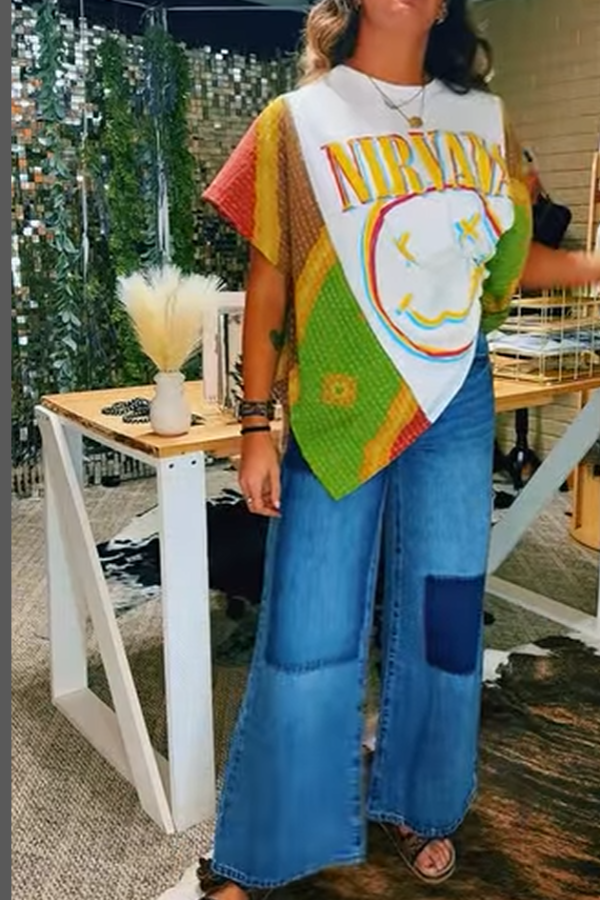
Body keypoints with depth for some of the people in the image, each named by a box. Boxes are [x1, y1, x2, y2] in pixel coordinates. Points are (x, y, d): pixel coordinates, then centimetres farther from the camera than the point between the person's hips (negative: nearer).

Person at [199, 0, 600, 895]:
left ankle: (419, 806, 36)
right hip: (337, 409, -3)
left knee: (443, 620, 12)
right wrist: (256, 425, -5)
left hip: (455, 405, 4)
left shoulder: (483, 119, 10)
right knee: (308, 637, 2)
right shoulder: (298, 120, 0)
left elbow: (513, 257, 13)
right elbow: (268, 283, -2)